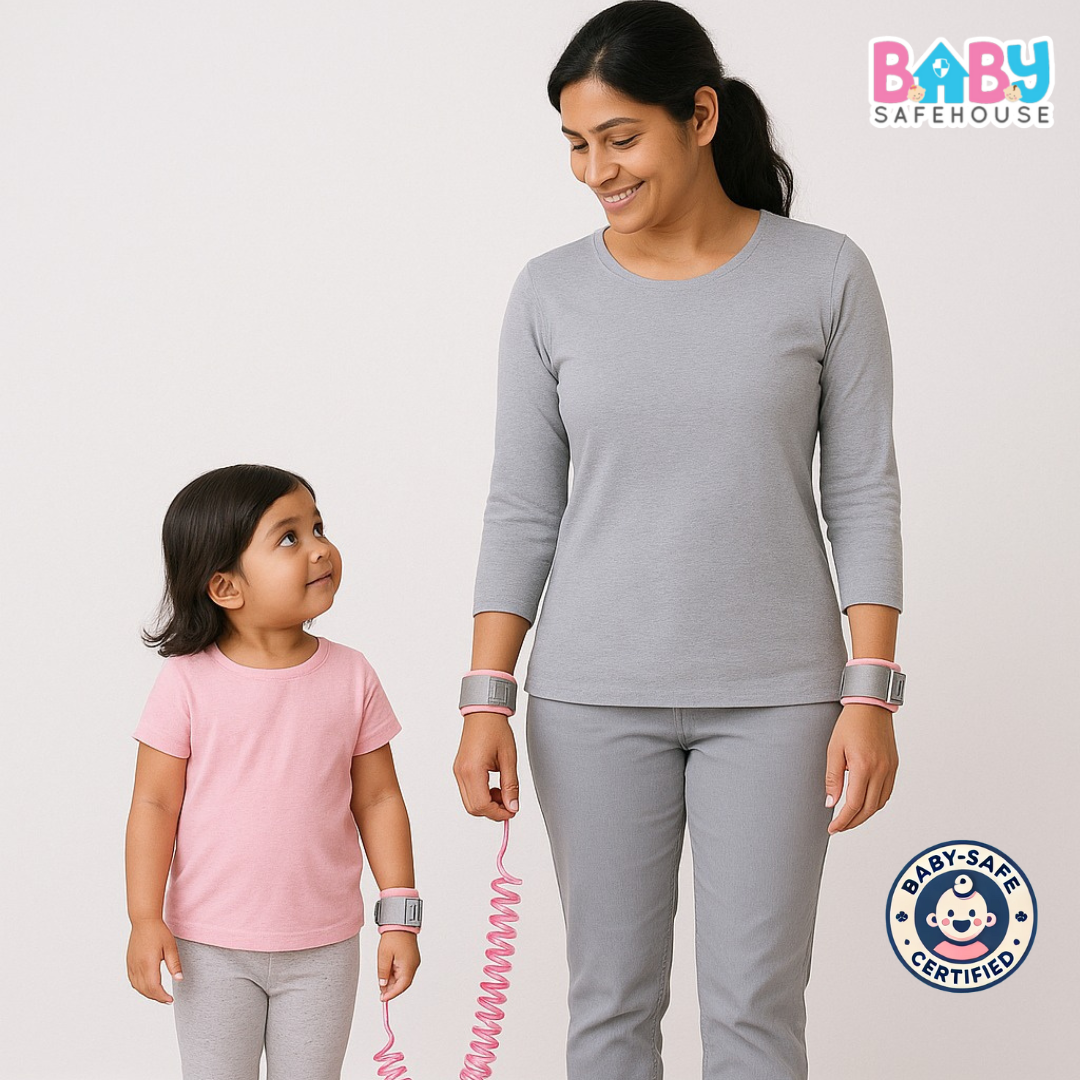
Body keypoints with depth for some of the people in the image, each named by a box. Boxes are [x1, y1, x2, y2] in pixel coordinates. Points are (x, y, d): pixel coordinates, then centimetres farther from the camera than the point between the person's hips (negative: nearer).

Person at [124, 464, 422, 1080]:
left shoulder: (351, 677, -5)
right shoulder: (189, 683, -12)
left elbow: (378, 800, 0)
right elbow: (154, 804, -7)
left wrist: (399, 915, -1)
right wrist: (145, 920, -9)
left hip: (323, 947, 2)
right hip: (210, 946, -2)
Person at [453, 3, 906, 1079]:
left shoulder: (823, 275, -3)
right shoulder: (551, 292, 1)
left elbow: (861, 496, -1)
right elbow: (522, 512, 4)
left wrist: (870, 696, -7)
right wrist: (486, 702, -3)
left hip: (774, 694, -1)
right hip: (595, 700, 1)